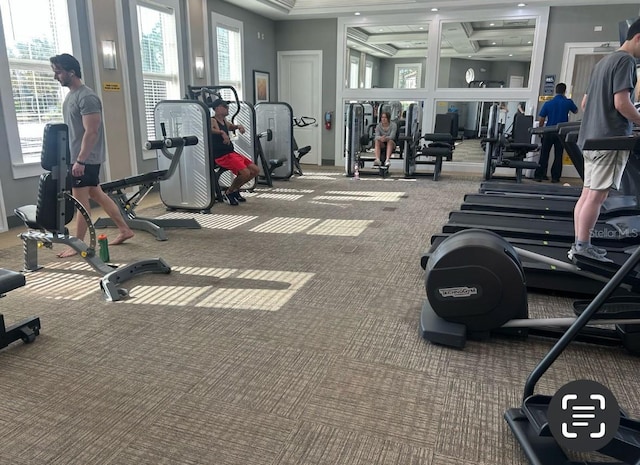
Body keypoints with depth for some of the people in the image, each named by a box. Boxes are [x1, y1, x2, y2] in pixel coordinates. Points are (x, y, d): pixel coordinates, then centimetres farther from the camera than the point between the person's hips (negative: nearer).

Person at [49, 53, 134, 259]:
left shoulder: (86, 97, -17)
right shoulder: (71, 95, 14)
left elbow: (91, 131, -22)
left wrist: (80, 161, -25)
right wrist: (74, 158, 21)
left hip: (86, 159, -10)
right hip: (78, 158, 10)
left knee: (81, 201, -3)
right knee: (97, 195, 13)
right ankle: (124, 230, 19)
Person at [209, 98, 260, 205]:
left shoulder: (224, 121, 16)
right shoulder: (212, 121, -10)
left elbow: (231, 127, 37)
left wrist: (238, 126, 14)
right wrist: (222, 132, -47)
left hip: (231, 153, 9)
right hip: (222, 156, -9)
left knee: (255, 170, 5)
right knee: (245, 173, -25)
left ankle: (235, 190, 19)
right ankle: (228, 193, -2)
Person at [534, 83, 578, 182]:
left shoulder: (548, 103, -3)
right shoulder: (568, 102, -4)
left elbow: (541, 120, -2)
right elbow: (575, 111, 17)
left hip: (548, 132, 0)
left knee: (544, 155, 7)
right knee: (558, 156, 6)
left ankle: (538, 175, 7)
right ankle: (555, 177, 7)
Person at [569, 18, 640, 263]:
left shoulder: (604, 61, 21)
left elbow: (585, 102, 24)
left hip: (591, 138, 9)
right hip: (610, 139, -9)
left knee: (587, 194, 8)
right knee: (596, 196, -8)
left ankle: (580, 245, 10)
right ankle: (582, 247, -6)